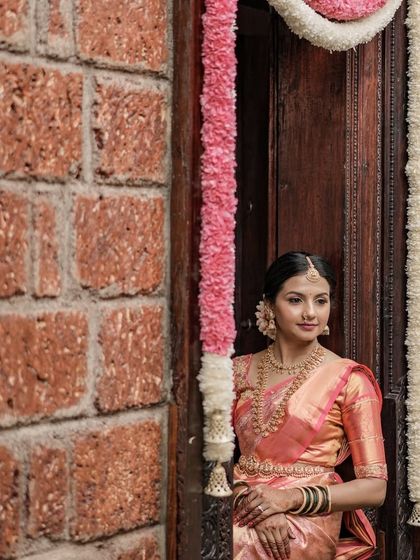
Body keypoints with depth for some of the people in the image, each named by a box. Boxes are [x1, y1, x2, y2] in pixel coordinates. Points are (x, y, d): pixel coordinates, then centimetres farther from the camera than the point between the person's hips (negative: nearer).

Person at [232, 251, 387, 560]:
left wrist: (290, 498, -14)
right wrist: (254, 503, -17)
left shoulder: (350, 380, 0)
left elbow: (375, 487, -2)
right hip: (241, 508, 4)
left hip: (308, 521, -4)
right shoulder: (240, 370, 11)